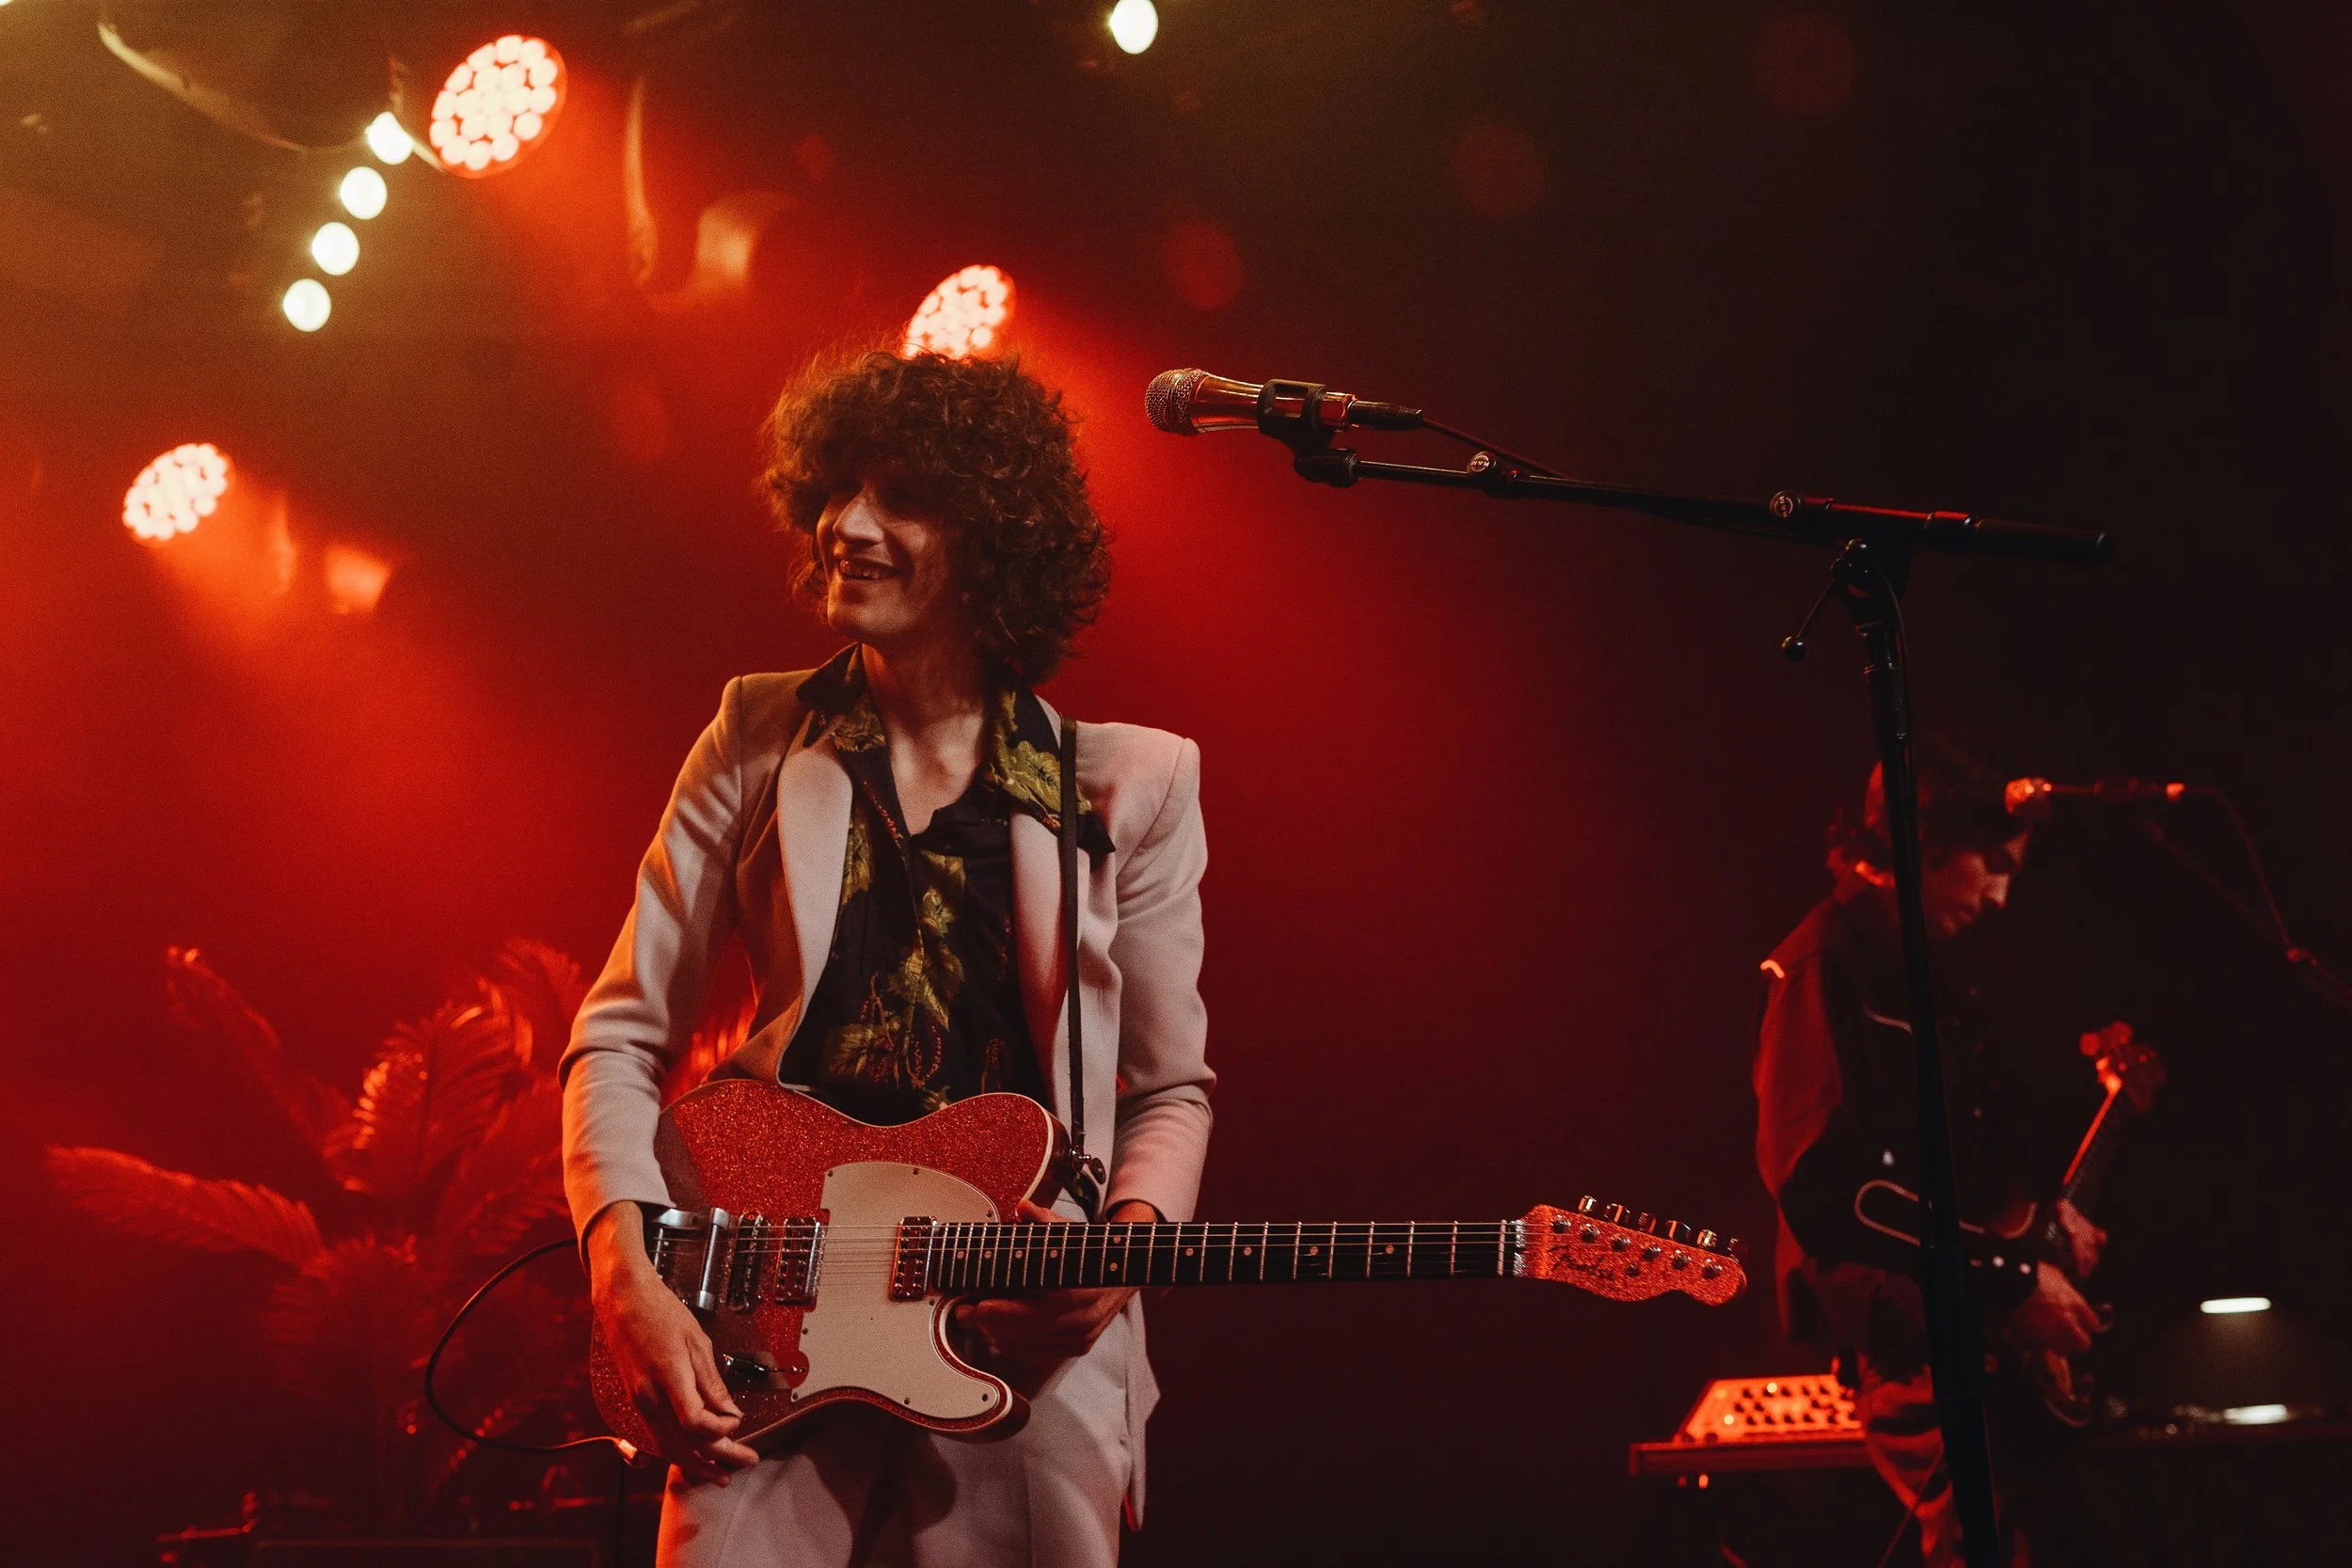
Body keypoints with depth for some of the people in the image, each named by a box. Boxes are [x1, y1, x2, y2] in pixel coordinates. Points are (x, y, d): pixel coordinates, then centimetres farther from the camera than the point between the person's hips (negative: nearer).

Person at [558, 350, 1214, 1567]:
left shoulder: (1130, 784, 1)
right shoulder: (759, 742, 4)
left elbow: (1170, 1087, 8)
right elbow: (622, 1032, 5)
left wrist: (1127, 1234, -11)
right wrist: (626, 1273, -8)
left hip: (1028, 1331, 0)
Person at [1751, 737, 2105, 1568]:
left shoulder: (1926, 966, 15)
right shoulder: (1822, 968, -15)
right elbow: (1821, 1188, -24)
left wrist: (2045, 1210, 10)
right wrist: (2009, 1282, -19)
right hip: (1906, 1333, -9)